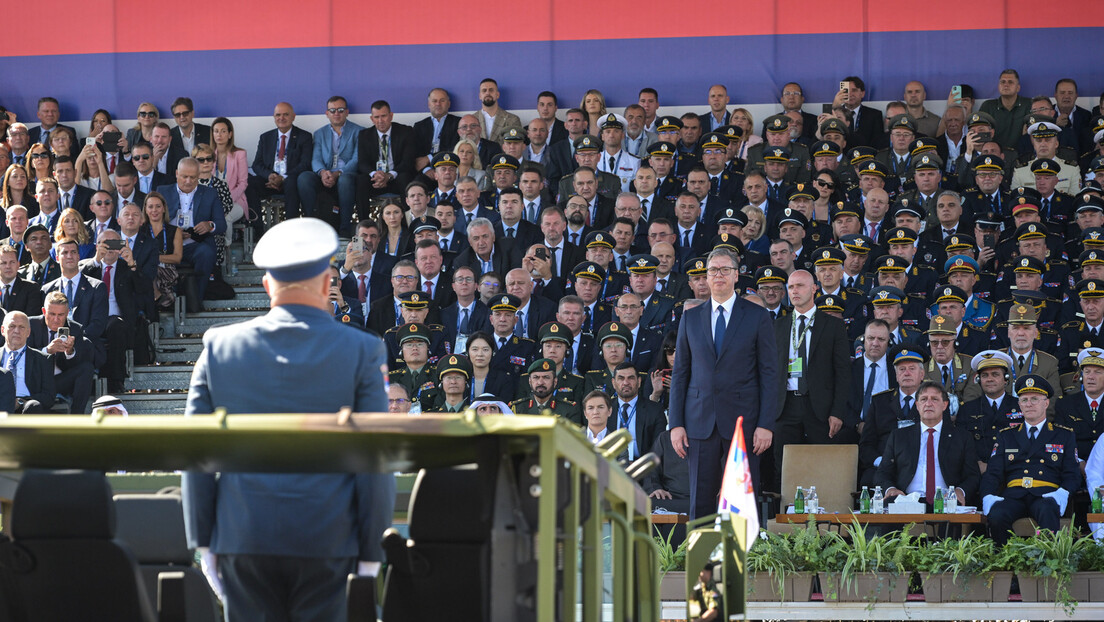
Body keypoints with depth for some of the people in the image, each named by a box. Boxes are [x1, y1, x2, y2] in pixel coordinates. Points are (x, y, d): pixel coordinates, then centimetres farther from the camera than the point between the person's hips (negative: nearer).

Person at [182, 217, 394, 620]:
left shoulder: (220, 346, 4)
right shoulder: (362, 351, -2)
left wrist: (203, 541, 11)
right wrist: (371, 555, 3)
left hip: (242, 542, 2)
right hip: (328, 543, -2)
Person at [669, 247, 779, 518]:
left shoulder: (758, 317, 4)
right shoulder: (691, 318, 12)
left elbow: (770, 373, 2)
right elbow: (680, 372, 12)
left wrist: (766, 424, -6)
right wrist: (676, 423, 3)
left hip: (743, 422, -2)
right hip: (700, 422, 2)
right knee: (701, 499, 1)